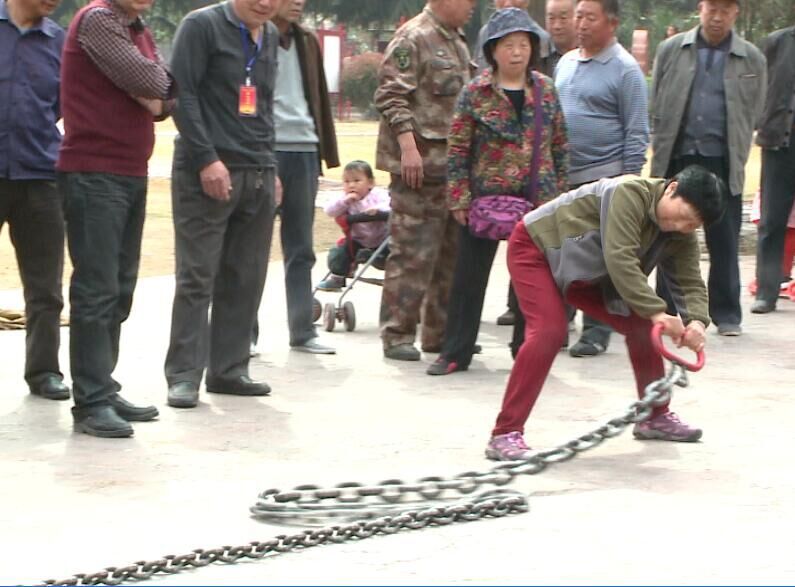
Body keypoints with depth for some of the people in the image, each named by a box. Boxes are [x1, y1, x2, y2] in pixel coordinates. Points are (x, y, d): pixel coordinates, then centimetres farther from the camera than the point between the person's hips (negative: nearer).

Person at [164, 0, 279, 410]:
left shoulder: (270, 36, 16)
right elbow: (181, 93, -12)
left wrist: (269, 165, 17)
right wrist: (207, 159, -18)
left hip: (259, 175, 7)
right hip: (207, 172, -6)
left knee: (246, 279, 6)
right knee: (197, 278, -6)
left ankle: (228, 370, 13)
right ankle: (184, 375, -3)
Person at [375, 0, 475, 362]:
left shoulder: (458, 41, 18)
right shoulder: (413, 38, -10)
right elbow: (391, 95, -16)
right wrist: (408, 145, -24)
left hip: (455, 165, 9)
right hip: (421, 163, -9)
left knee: (452, 251, 12)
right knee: (413, 252, -6)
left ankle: (440, 331, 20)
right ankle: (398, 334, 1)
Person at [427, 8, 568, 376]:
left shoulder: (545, 90, 3)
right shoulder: (475, 93, -5)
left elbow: (559, 146, 10)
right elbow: (457, 150, -4)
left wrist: (559, 192, 6)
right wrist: (459, 200, -8)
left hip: (536, 201, 2)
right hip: (485, 197, -2)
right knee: (469, 277, 3)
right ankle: (455, 353, 11)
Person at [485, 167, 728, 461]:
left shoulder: (681, 236, -8)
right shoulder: (630, 194, -33)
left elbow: (691, 282, -10)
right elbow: (620, 261, -40)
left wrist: (697, 321, -32)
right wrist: (657, 312, -42)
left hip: (586, 270, 8)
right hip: (536, 247, -8)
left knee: (640, 325, 3)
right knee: (549, 331, -26)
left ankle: (655, 416, 21)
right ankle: (504, 435, -25)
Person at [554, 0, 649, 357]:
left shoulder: (624, 69, -7)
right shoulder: (565, 63, 13)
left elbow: (637, 133, -8)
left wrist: (629, 182, -12)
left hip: (604, 178, -6)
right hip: (562, 177, 6)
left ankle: (596, 331, 6)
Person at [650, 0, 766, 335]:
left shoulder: (751, 59, 4)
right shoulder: (671, 50, 6)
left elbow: (753, 114, 6)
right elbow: (657, 106, 9)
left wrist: (736, 159, 0)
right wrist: (662, 151, 4)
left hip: (722, 163, -1)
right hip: (677, 159, 1)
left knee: (724, 244, 3)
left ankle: (726, 314, 11)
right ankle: (665, 310, 14)